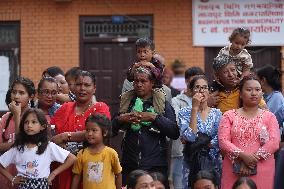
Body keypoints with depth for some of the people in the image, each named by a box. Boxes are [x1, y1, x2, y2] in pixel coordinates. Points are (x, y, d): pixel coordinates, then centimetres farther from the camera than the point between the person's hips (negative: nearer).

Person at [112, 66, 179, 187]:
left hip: (155, 167, -2)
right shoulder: (126, 103, 11)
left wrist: (154, 117, -17)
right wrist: (120, 119, -11)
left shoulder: (163, 104, 4)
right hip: (129, 166, 2)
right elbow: (111, 131, 8)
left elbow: (175, 133, -8)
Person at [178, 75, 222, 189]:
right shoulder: (184, 113, -1)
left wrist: (198, 144, -12)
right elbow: (190, 136, -17)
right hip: (192, 163, -2)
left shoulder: (217, 113, 5)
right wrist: (195, 108, -14)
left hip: (213, 163, 2)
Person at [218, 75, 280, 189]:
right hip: (234, 170, 0)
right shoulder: (229, 116, 10)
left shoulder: (269, 117, 10)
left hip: (262, 170, 0)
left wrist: (254, 158, -14)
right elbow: (223, 141, -2)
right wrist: (243, 156, -16)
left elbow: (274, 142, -3)